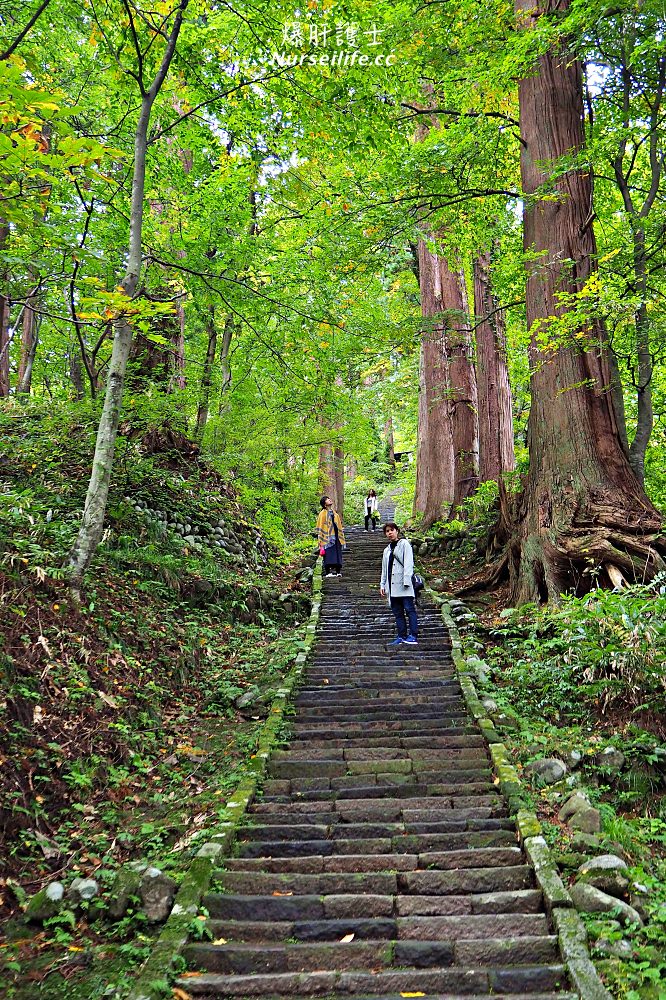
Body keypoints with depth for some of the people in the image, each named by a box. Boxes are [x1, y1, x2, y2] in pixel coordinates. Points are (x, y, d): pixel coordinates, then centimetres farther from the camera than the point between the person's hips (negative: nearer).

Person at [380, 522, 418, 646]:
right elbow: (384, 569, 25)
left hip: (404, 584, -7)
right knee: (397, 612, 5)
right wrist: (382, 585, 16)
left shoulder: (404, 544, 3)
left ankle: (413, 636, -11)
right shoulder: (387, 550, 23)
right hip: (392, 585, 7)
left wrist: (406, 580, -15)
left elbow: (408, 563, -6)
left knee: (409, 609, -10)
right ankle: (402, 637, 8)